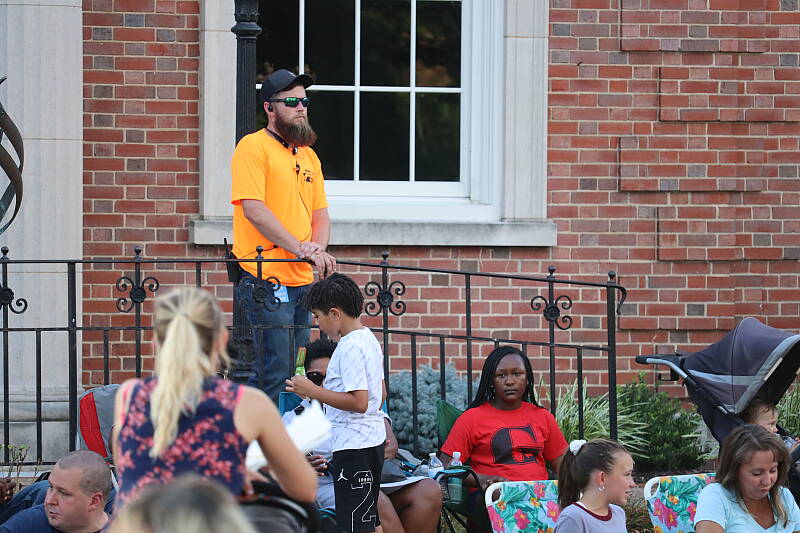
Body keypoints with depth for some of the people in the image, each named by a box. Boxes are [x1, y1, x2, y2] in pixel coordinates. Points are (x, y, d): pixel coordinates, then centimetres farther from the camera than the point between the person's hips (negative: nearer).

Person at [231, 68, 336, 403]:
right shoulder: (253, 147, -6)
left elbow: (320, 213, 18)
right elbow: (253, 209, -17)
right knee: (276, 375, -12)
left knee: (295, 372, 11)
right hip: (266, 280, -8)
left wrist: (318, 248, -5)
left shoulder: (307, 154, 18)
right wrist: (301, 249, -19)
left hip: (303, 281, 8)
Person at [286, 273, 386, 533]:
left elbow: (359, 402, -23)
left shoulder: (350, 348, -17)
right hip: (372, 440, 11)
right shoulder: (370, 339, 14)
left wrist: (313, 391, -19)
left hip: (352, 447, -11)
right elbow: (381, 394, 21)